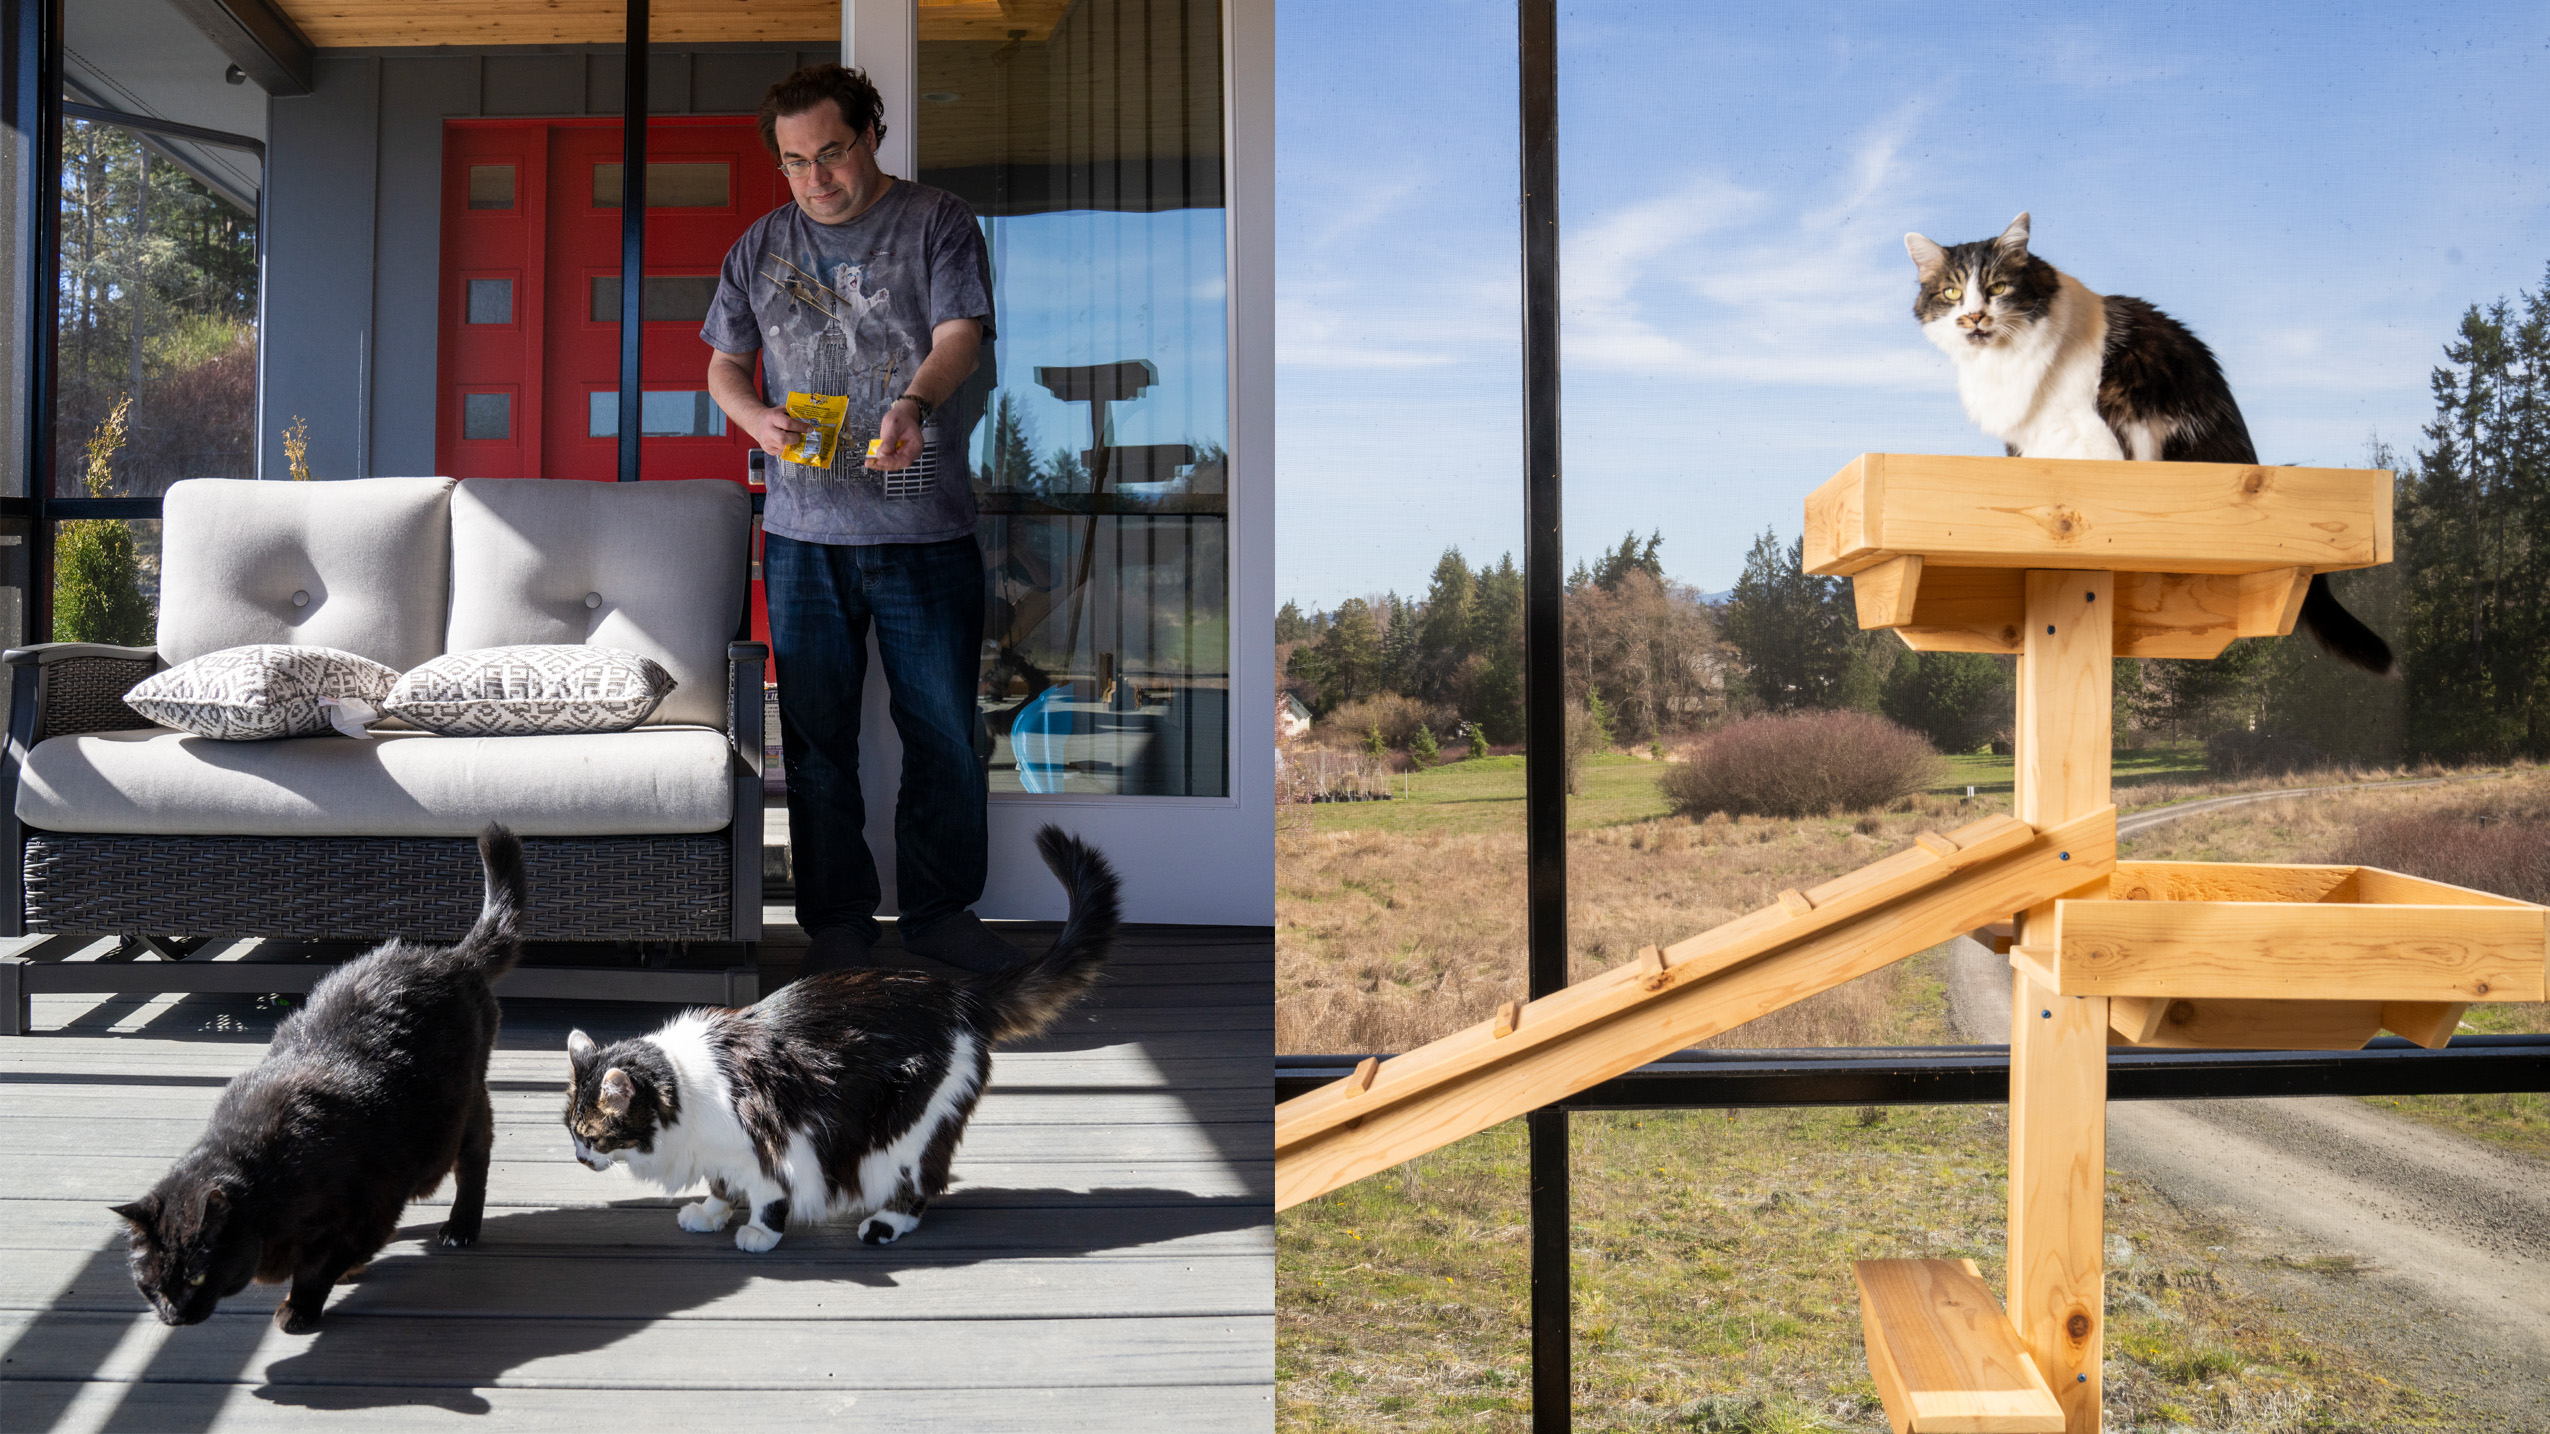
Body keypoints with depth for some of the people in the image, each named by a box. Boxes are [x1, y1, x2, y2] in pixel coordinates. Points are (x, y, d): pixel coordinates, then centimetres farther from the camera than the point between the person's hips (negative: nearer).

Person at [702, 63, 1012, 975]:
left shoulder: (938, 223, 2)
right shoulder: (762, 246, 13)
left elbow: (959, 336, -11)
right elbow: (724, 367, 15)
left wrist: (913, 404, -32)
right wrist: (758, 419, -8)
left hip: (926, 531, -2)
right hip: (802, 533, 3)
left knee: (945, 734, 3)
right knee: (816, 736, 7)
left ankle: (941, 913, 20)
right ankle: (836, 920, 21)